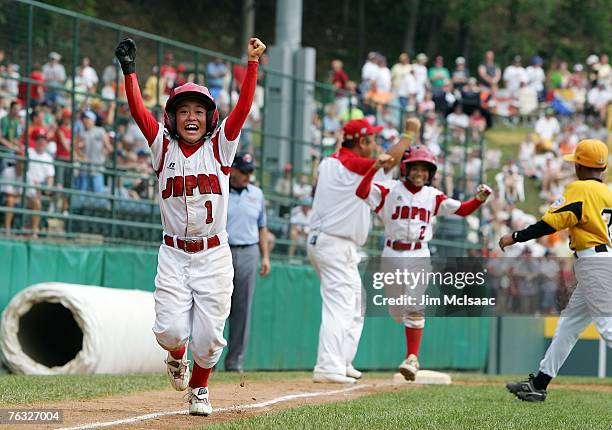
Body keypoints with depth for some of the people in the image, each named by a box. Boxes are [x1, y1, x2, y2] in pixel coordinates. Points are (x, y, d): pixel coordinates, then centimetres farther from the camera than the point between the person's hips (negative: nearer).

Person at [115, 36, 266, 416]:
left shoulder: (220, 147, 2)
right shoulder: (164, 148, 3)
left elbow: (243, 107, -9)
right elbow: (138, 111, -8)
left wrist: (253, 63, -18)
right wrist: (129, 70, -18)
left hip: (214, 255, 0)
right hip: (173, 255, 0)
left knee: (208, 335, 0)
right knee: (170, 330, -9)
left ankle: (200, 388, 27)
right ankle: (177, 356, 27)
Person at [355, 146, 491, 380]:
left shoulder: (433, 196, 6)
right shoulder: (389, 190, -3)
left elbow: (461, 209, 4)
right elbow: (362, 192, -18)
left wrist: (479, 199, -14)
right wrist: (375, 167, -30)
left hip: (418, 256, 0)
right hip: (392, 255, 0)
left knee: (414, 308, -10)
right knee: (395, 309, 9)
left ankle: (412, 358, -8)